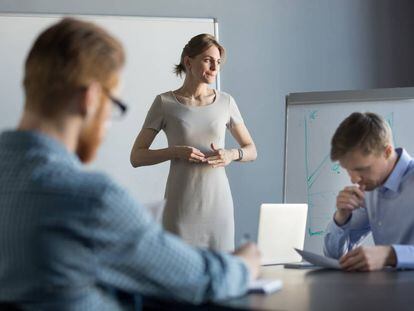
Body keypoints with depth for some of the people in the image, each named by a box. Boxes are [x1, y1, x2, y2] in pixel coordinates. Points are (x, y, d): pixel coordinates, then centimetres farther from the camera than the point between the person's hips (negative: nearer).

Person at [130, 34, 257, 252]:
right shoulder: (164, 103, 0)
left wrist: (232, 155, -7)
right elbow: (136, 157, 0)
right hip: (181, 206, -2)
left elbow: (251, 151, 14)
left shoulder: (225, 102, 7)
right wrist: (175, 152, -15)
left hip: (218, 203, 2)